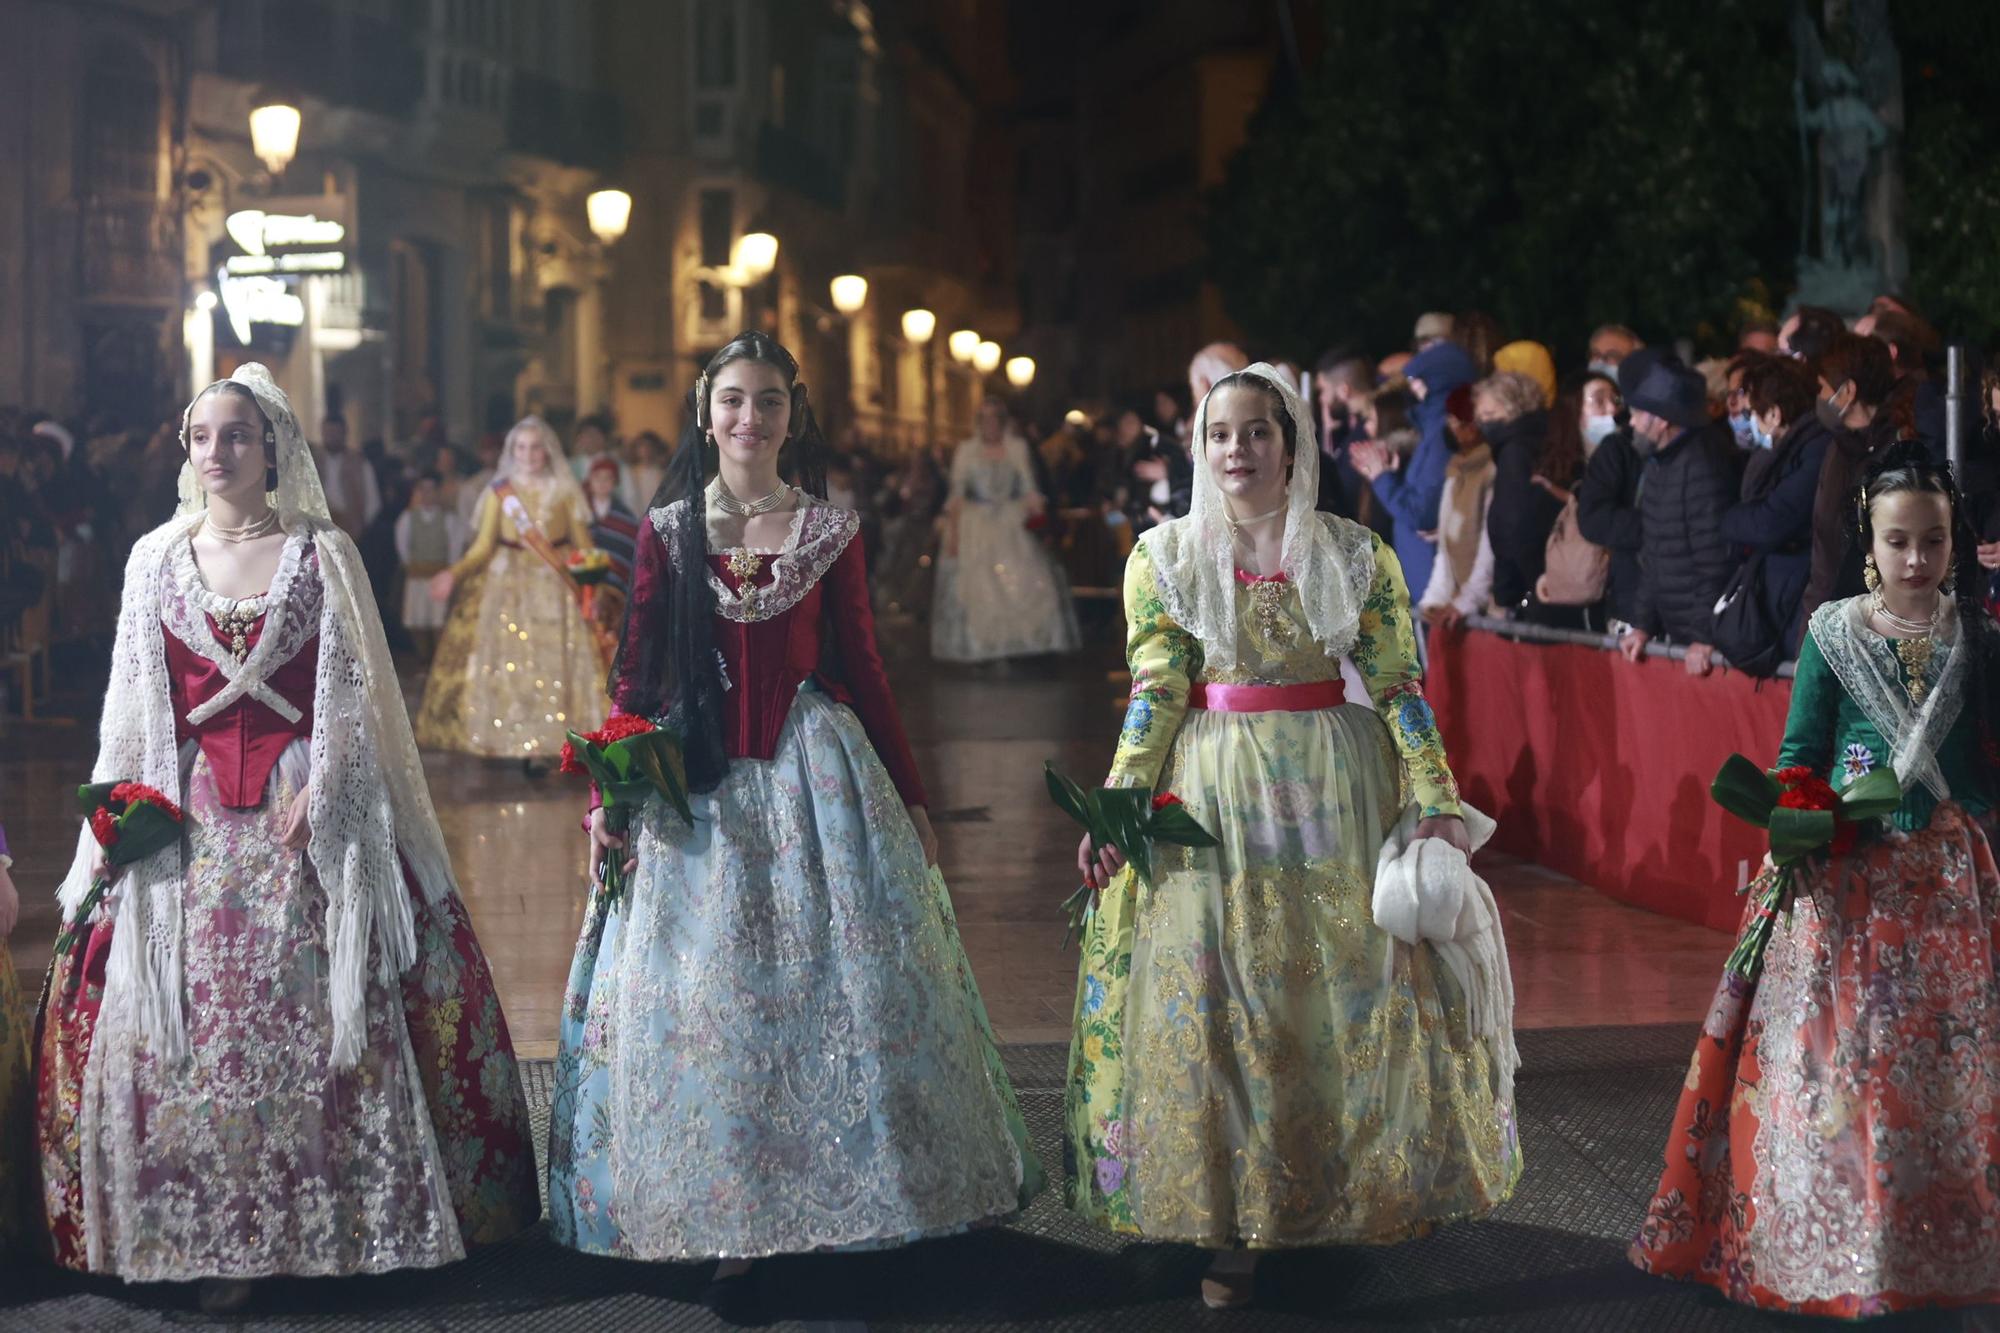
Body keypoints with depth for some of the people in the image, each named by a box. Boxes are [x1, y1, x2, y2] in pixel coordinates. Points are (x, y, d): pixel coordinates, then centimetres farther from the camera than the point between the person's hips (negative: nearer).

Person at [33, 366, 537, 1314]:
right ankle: (216, 1244, 3)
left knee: (318, 1011, -4)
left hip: (308, 812, -2)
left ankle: (332, 1227, 4)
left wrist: (321, 790, -11)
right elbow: (135, 702, 11)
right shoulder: (157, 560, 10)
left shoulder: (322, 553, 4)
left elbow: (354, 691, 1)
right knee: (199, 1012, -2)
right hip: (191, 816, 2)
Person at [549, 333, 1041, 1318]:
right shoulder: (668, 532, 4)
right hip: (697, 784, 0)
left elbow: (862, 670, 7)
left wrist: (909, 795, 6)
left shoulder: (829, 532, 4)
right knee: (700, 1003, 0)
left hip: (817, 770, 0)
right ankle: (728, 1238, 8)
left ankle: (839, 1204, 14)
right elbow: (636, 671, 3)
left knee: (841, 988, 1)